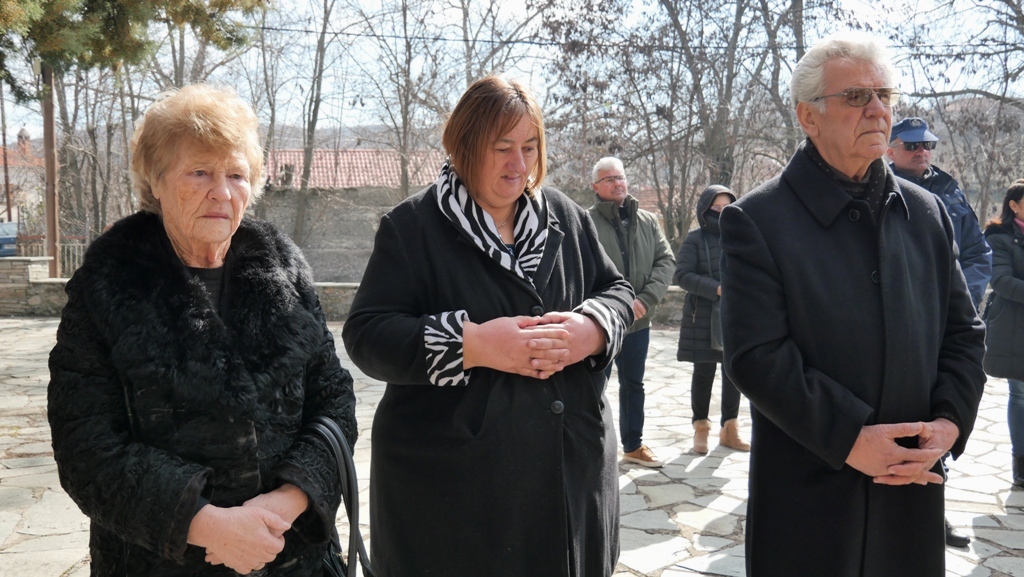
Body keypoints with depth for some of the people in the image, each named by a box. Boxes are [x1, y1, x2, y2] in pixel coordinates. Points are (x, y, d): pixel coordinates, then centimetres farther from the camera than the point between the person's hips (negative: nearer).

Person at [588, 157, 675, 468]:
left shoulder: (648, 221, 7)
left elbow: (666, 261, 2)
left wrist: (646, 299, -12)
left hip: (638, 322, 5)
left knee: (633, 385, 18)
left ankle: (633, 446, 34)